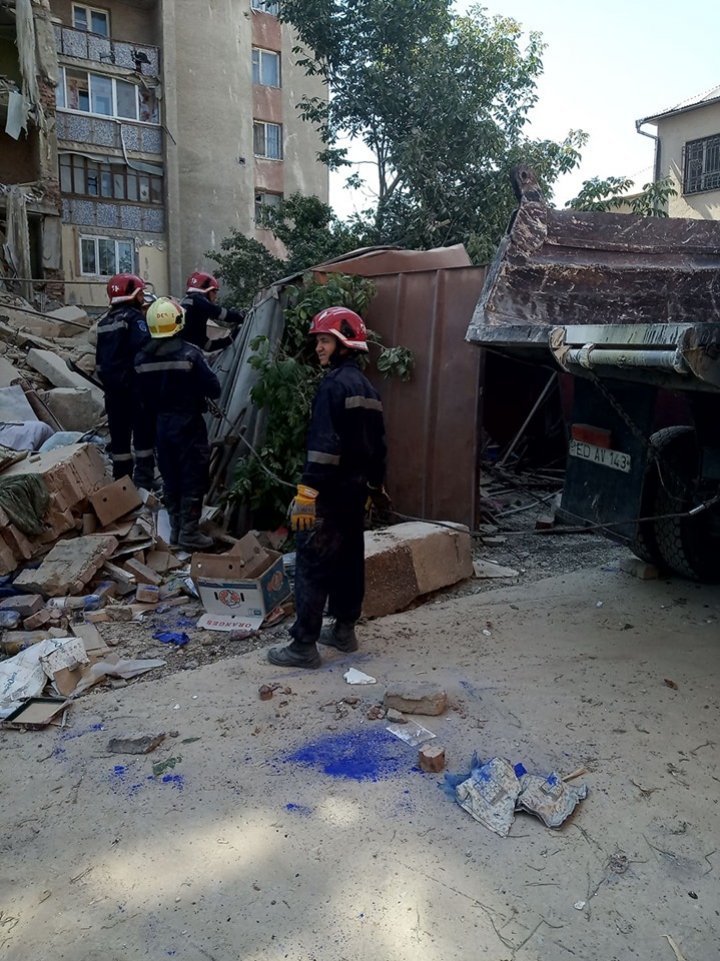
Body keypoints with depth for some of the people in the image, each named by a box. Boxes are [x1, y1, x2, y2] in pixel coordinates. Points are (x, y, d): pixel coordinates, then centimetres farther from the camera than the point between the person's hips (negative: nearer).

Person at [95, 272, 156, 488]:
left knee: (119, 434, 11)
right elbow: (145, 349, -23)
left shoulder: (105, 322, 15)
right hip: (135, 385, -7)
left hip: (112, 386, 8)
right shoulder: (134, 317, -9)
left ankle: (121, 480, 16)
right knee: (144, 431, -2)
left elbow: (100, 358, 19)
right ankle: (144, 480, -3)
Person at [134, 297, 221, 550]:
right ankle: (189, 532, 3)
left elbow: (144, 396, 8)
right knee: (193, 478, 2)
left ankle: (176, 529, 22)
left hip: (162, 424, 6)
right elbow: (213, 387, -15)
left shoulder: (142, 358, 1)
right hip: (189, 423, -6)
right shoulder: (189, 353, -17)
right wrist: (210, 394, 7)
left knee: (170, 478, 15)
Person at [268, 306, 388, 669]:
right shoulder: (367, 387, 14)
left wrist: (306, 492, -26)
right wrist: (376, 486, 27)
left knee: (312, 566, -5)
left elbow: (325, 444, -24)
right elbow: (378, 444, 18)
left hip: (331, 491, -10)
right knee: (349, 559, 15)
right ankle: (344, 630, 27)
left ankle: (304, 646, -2)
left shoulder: (334, 384, -15)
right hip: (356, 488, 10)